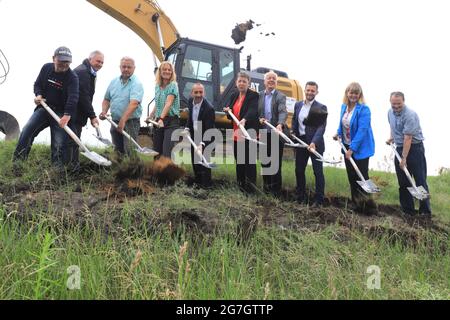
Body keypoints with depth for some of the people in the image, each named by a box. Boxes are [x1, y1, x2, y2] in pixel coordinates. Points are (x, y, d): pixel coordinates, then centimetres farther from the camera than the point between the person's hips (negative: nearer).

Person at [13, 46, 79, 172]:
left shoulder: (72, 77, -17)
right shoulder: (46, 68, 0)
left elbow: (73, 97, -31)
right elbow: (37, 84, 13)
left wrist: (67, 115, -47)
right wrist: (38, 95, -11)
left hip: (60, 112, -4)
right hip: (44, 107, 4)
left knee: (59, 143, -9)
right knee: (27, 130, -10)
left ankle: (58, 169, 1)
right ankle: (16, 161, -4)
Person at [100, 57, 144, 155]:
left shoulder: (136, 84, -11)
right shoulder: (114, 82, 10)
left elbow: (133, 103, -24)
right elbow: (107, 99, 18)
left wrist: (123, 121, -34)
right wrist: (104, 111, -3)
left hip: (131, 122, -6)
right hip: (115, 121, 6)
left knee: (129, 150, -12)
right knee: (117, 150, 12)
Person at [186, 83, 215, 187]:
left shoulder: (209, 108, -30)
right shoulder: (190, 101, -8)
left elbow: (209, 130, -32)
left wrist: (202, 144, -42)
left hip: (205, 137, -7)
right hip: (194, 135, 7)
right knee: (194, 160, 18)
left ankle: (206, 185, 8)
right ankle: (197, 180, 35)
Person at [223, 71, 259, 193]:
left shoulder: (254, 96, -7)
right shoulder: (234, 95, 14)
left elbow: (252, 110, -24)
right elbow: (228, 107, 19)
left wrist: (244, 120, -43)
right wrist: (227, 110, -6)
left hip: (248, 133, -7)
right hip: (235, 134, 7)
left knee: (249, 161, -4)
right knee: (238, 161, 13)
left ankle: (251, 187, 2)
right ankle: (240, 185, 23)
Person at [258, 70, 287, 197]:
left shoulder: (280, 96, -3)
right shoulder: (259, 96, 9)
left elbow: (283, 112, -18)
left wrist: (280, 125, -36)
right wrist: (259, 119, -9)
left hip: (276, 134, -4)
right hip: (264, 134, 4)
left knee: (276, 163, 0)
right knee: (264, 162, 12)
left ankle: (275, 190, 8)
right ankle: (266, 187, 25)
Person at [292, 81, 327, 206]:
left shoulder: (321, 108, -9)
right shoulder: (298, 105, 9)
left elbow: (321, 127, -17)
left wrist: (314, 142, -29)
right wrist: (293, 132, 2)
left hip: (315, 144, -5)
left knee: (318, 172, 1)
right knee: (299, 170, 11)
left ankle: (319, 200, 11)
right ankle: (301, 197, 25)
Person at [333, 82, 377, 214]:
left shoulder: (363, 109, -18)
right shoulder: (344, 107, 5)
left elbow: (362, 130, -23)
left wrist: (352, 149, -25)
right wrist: (338, 133, 1)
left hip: (360, 148, -7)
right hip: (347, 146, 7)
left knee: (362, 177, -3)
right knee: (351, 177, 13)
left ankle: (368, 207, 8)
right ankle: (357, 204, 26)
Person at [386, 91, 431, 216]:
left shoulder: (410, 115, -22)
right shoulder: (390, 112, 4)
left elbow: (408, 138, -24)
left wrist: (404, 158, -24)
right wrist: (391, 138, 10)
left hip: (414, 148, -7)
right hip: (399, 148, 7)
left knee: (420, 181, -3)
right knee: (403, 182, 9)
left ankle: (425, 212, 6)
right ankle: (408, 210, 19)